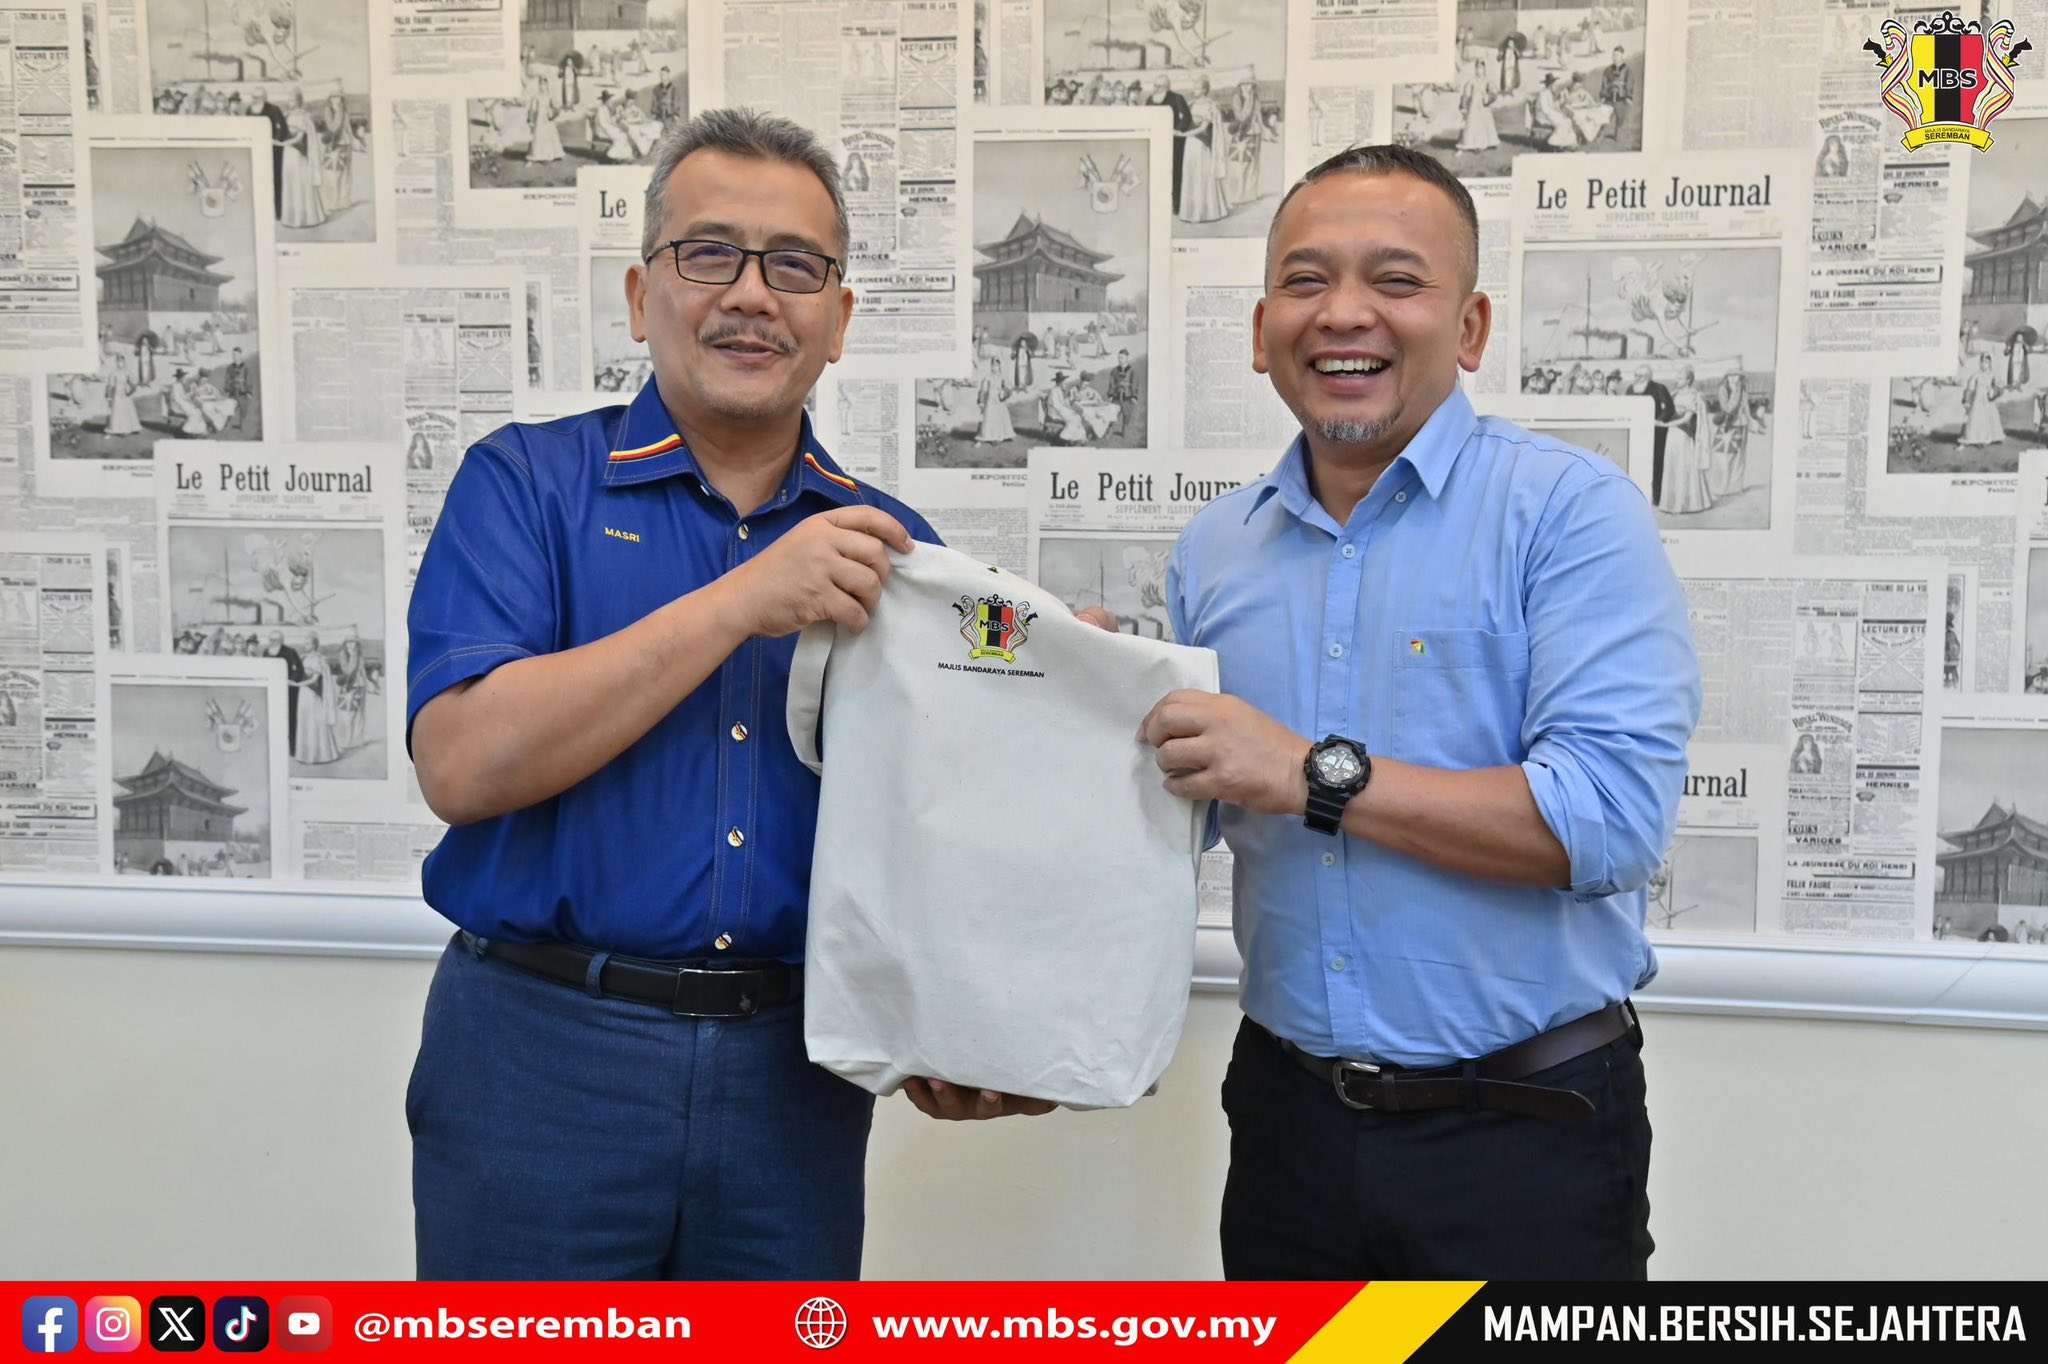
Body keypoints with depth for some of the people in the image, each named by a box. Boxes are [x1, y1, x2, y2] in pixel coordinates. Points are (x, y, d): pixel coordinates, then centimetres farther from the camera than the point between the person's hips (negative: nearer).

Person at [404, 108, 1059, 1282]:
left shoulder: (889, 547, 7)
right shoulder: (527, 483, -2)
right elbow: (462, 763, -16)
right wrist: (741, 601, -20)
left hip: (797, 1079, 3)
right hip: (542, 1054, -2)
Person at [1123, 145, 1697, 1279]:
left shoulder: (1569, 512, -10)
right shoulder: (1213, 550, 6)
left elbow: (1616, 815, -22)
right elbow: (1173, 812, 15)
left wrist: (1317, 775, -22)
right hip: (1288, 1111, 5)